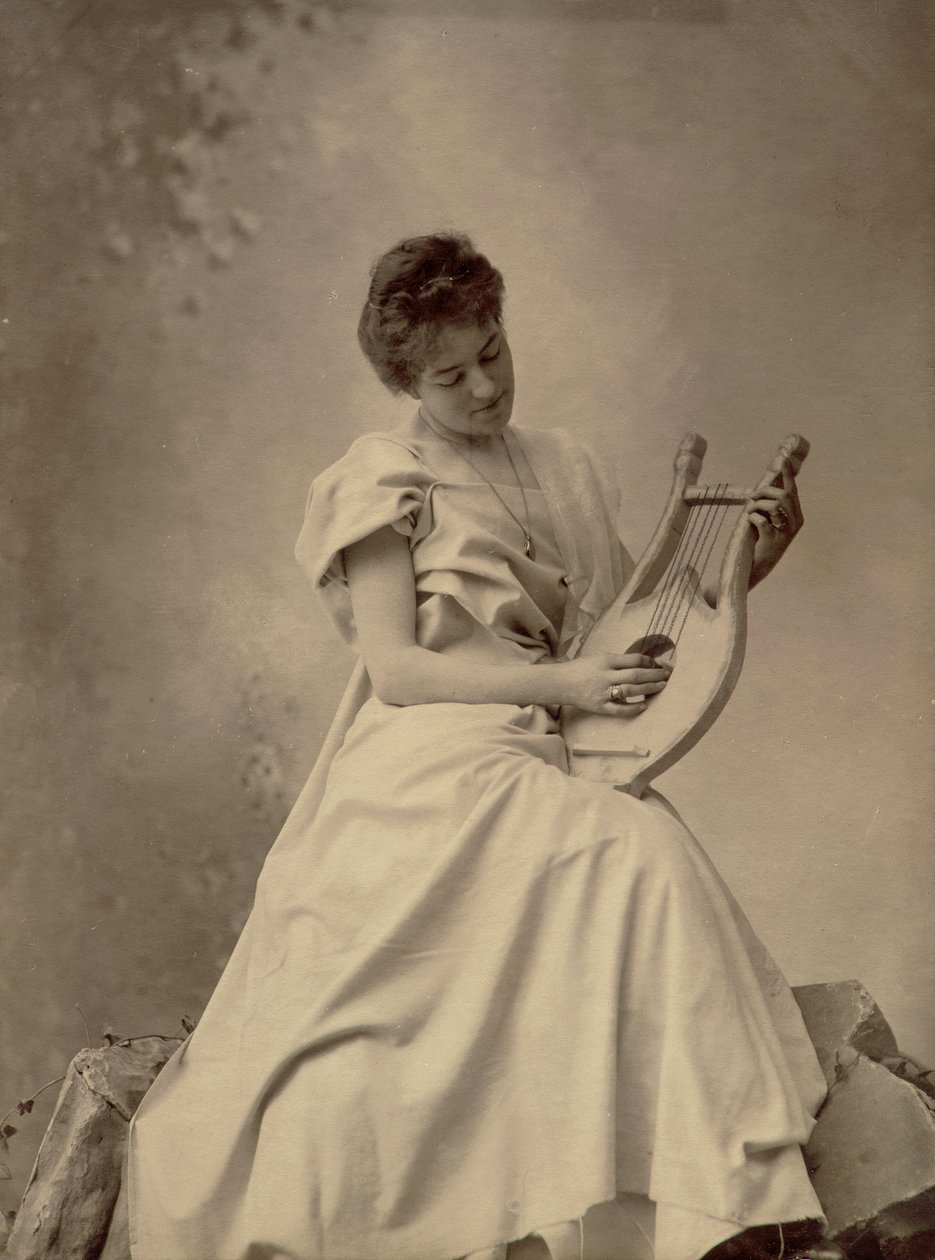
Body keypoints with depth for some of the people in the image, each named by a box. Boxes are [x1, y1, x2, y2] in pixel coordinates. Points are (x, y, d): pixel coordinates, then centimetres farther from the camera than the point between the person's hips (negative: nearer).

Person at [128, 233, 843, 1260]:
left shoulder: (562, 470, 19)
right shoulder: (387, 482, 2)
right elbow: (393, 667, -7)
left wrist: (744, 562, 6)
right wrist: (559, 684, -16)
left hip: (535, 771, 5)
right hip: (427, 773, -5)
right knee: (645, 855, -27)